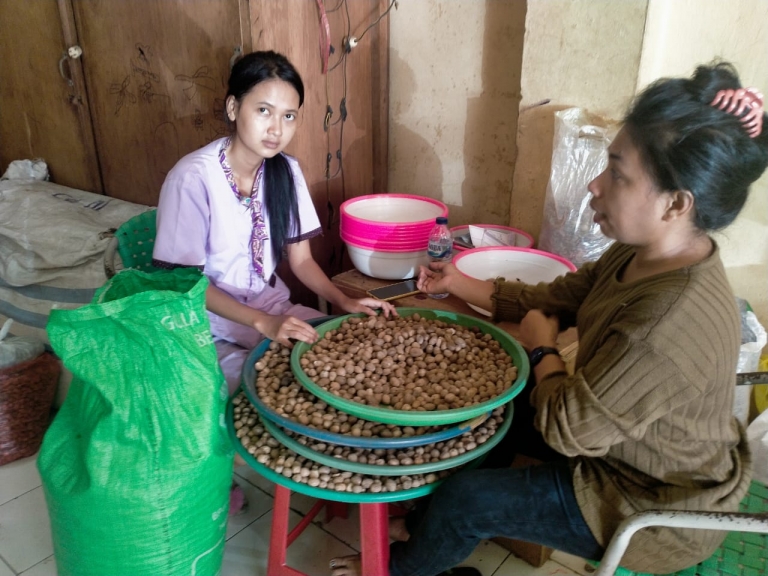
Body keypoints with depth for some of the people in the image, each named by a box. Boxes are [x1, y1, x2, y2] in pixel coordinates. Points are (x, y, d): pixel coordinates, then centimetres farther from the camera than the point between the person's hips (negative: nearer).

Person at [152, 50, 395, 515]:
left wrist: (344, 302, -15)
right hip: (209, 325, -5)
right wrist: (265, 323, -29)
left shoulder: (286, 171, -3)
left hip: (273, 309, 5)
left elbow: (301, 259, 3)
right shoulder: (193, 178, -20)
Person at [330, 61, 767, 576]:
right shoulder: (641, 255, -11)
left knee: (467, 500, -5)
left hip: (655, 508, -8)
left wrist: (541, 347, -14)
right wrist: (458, 283, -3)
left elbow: (568, 429, -30)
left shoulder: (668, 322, -39)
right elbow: (551, 300, 2)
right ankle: (428, 527, 37)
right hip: (615, 441, 8)